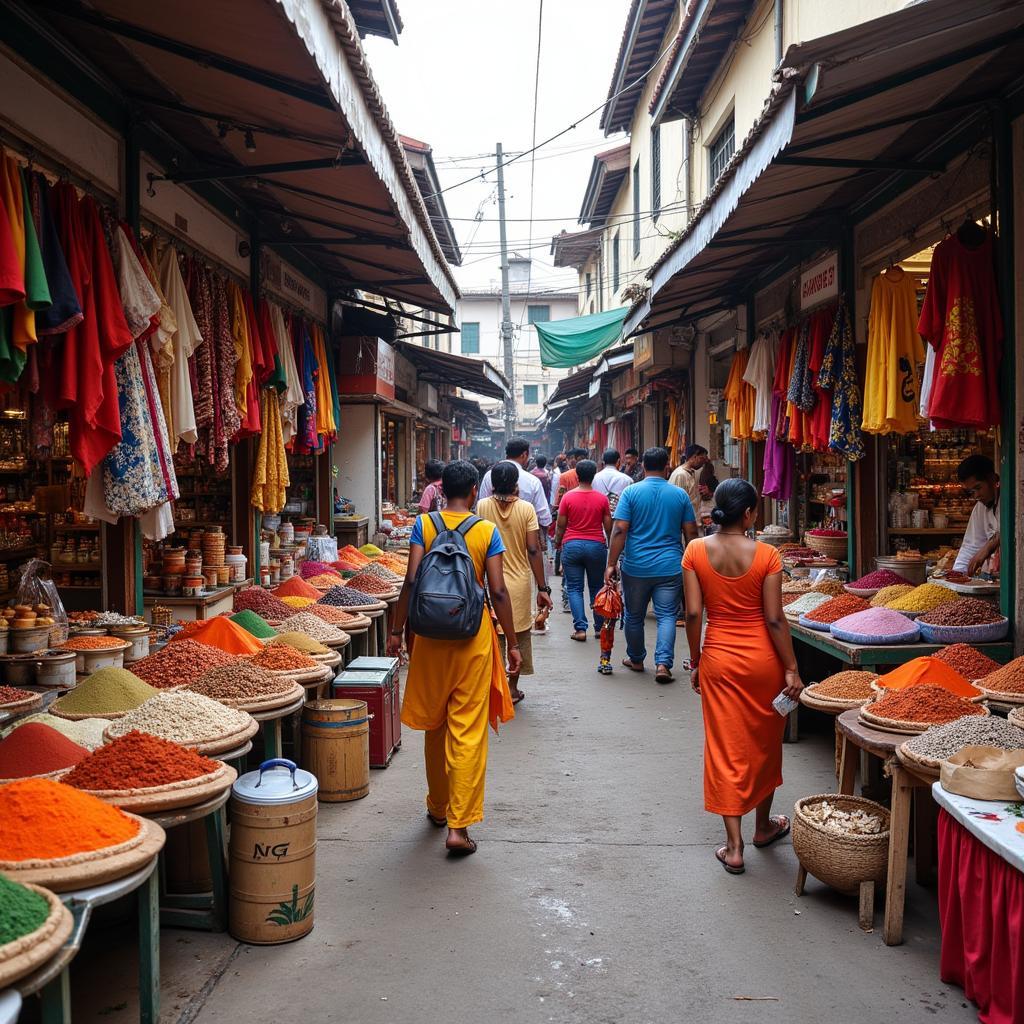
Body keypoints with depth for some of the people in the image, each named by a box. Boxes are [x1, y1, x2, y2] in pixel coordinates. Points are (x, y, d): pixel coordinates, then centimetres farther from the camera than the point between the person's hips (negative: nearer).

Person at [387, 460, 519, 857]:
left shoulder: (423, 525, -1)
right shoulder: (487, 531, -4)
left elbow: (411, 581, -7)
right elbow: (498, 592, -6)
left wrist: (396, 630, 0)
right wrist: (512, 641, 1)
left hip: (431, 633, 2)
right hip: (473, 635, -2)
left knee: (434, 724, 18)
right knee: (468, 731, 2)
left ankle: (438, 807, 33)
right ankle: (459, 824, 0)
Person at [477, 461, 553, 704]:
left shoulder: (482, 507, -7)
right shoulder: (526, 508, -10)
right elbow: (533, 550, -12)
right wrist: (542, 588, -6)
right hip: (519, 582, 0)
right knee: (520, 635, 14)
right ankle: (512, 688, 21)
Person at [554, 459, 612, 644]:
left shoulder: (568, 497, -5)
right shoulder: (602, 498, -3)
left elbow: (561, 525, 0)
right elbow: (608, 526, 4)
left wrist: (558, 542, 17)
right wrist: (610, 543, 21)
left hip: (572, 545, -1)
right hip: (596, 545, 1)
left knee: (574, 588, 4)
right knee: (596, 588, 14)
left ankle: (580, 628, -3)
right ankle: (599, 627, 16)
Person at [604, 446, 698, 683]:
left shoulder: (631, 492, -4)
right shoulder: (680, 495, 2)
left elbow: (619, 530, -10)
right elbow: (691, 533, 5)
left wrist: (611, 564, -7)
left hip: (636, 567, -1)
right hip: (670, 567, 1)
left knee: (634, 616, 15)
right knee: (667, 616, 5)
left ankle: (636, 660, 29)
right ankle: (663, 663, -8)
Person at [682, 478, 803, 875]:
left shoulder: (696, 551, -7)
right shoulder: (765, 555, -12)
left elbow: (693, 613, -7)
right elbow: (774, 619, -11)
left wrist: (695, 662, 4)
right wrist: (791, 669, -3)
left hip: (718, 658, 1)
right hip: (763, 658, -1)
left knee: (726, 749, 8)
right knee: (764, 743, 20)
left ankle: (734, 846, 9)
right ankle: (763, 826, 38)